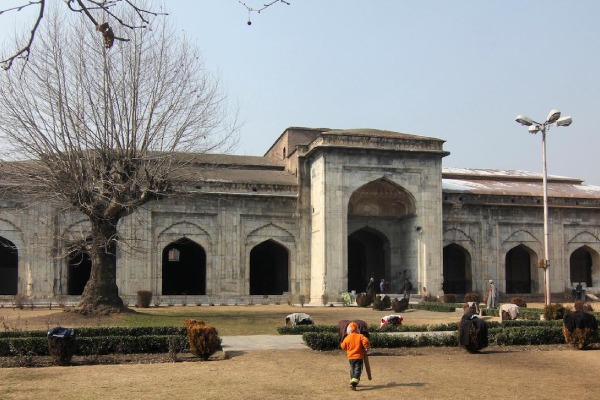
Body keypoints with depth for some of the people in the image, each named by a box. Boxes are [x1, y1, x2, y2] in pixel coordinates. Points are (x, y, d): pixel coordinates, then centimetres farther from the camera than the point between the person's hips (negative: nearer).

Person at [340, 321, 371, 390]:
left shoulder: (347, 338, -3)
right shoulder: (360, 336, -6)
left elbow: (343, 347, 6)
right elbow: (365, 341, -21)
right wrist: (366, 348, -4)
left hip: (350, 357, 2)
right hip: (359, 356, -2)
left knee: (352, 370, 20)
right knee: (358, 370, -4)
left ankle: (353, 382, 30)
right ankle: (353, 383, -22)